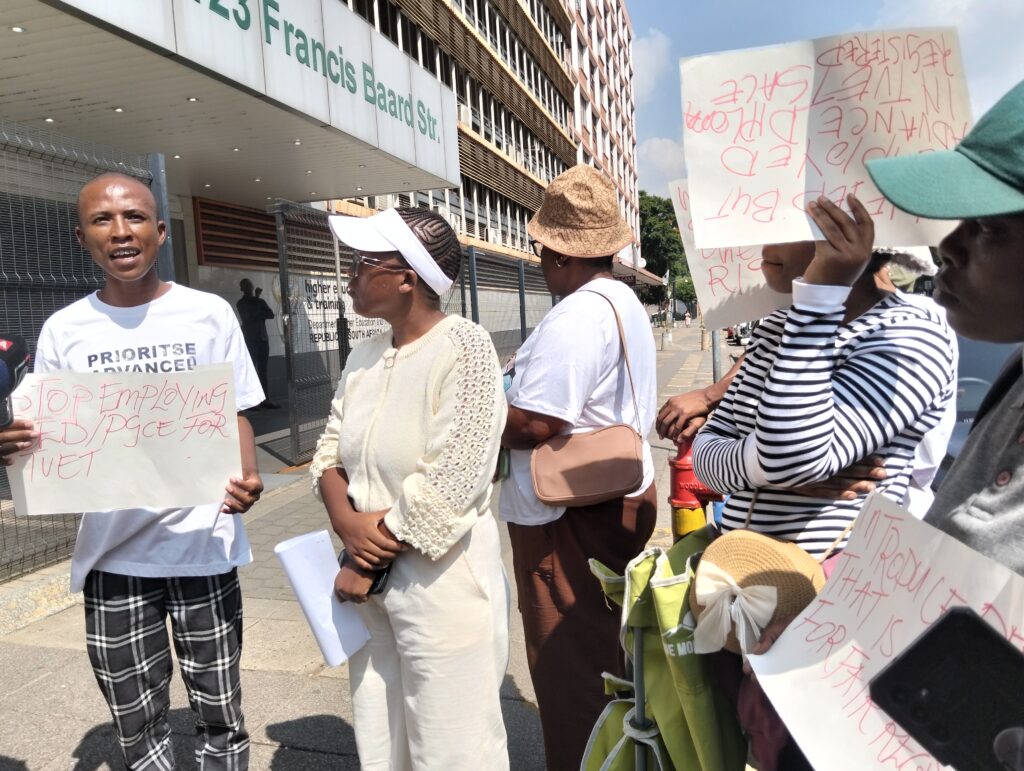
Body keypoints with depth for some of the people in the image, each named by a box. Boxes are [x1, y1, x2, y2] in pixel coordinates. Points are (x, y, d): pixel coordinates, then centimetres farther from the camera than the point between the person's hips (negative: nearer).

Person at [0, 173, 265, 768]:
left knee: (219, 713, 11)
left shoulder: (209, 313, -2)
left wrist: (248, 480, -18)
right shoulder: (63, 331, 2)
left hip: (204, 543, -1)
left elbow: (236, 416, 2)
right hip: (112, 552, 2)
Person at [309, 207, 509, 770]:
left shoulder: (463, 348, -16)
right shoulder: (366, 355, 6)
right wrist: (345, 519, -10)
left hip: (441, 579, -7)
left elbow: (446, 489, -21)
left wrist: (366, 566, -12)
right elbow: (330, 450, 10)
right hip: (370, 575, 7)